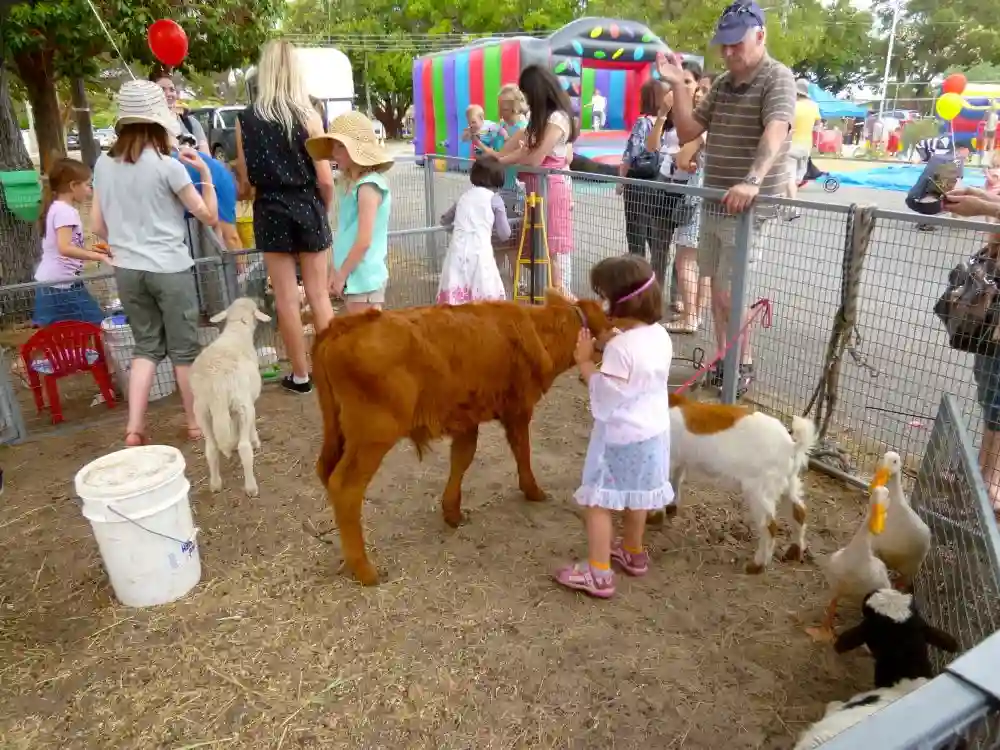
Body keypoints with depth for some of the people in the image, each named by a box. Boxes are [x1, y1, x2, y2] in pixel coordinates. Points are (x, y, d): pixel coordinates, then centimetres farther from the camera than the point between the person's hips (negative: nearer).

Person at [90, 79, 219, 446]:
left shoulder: (103, 164, 4)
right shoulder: (168, 166, -11)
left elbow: (97, 226, 9)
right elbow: (209, 216, -4)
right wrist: (204, 173, 3)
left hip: (126, 270, 5)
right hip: (169, 270, -4)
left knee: (146, 346, 15)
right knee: (184, 348, 9)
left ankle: (134, 427, 7)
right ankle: (195, 422, 21)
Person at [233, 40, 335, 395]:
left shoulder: (246, 119, -2)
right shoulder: (308, 116, -6)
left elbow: (245, 179, 2)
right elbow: (325, 179, -8)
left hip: (271, 212, 1)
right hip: (307, 209, 0)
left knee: (286, 298, 7)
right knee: (318, 294, 10)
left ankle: (301, 375, 14)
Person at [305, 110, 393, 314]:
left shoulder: (368, 186, -16)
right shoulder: (351, 183, 12)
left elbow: (364, 241, -20)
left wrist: (341, 274, -12)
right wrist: (337, 272, 14)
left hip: (363, 277, -9)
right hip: (354, 275, 9)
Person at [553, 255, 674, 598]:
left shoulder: (620, 348, -27)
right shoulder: (660, 335, -2)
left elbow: (603, 402, -24)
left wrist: (585, 362, -16)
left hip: (620, 437, -8)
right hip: (651, 433, 8)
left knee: (597, 502, 5)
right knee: (636, 496, 24)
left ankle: (598, 574, 12)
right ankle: (633, 552, 43)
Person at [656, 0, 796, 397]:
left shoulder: (777, 78, -9)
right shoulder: (721, 83, 13)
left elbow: (775, 133, -26)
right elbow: (688, 131, 12)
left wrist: (752, 181, -43)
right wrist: (677, 85, 0)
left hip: (749, 207, -7)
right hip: (712, 203, 7)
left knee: (728, 292, -6)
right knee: (716, 286, 11)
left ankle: (744, 363, 13)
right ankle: (723, 358, 24)